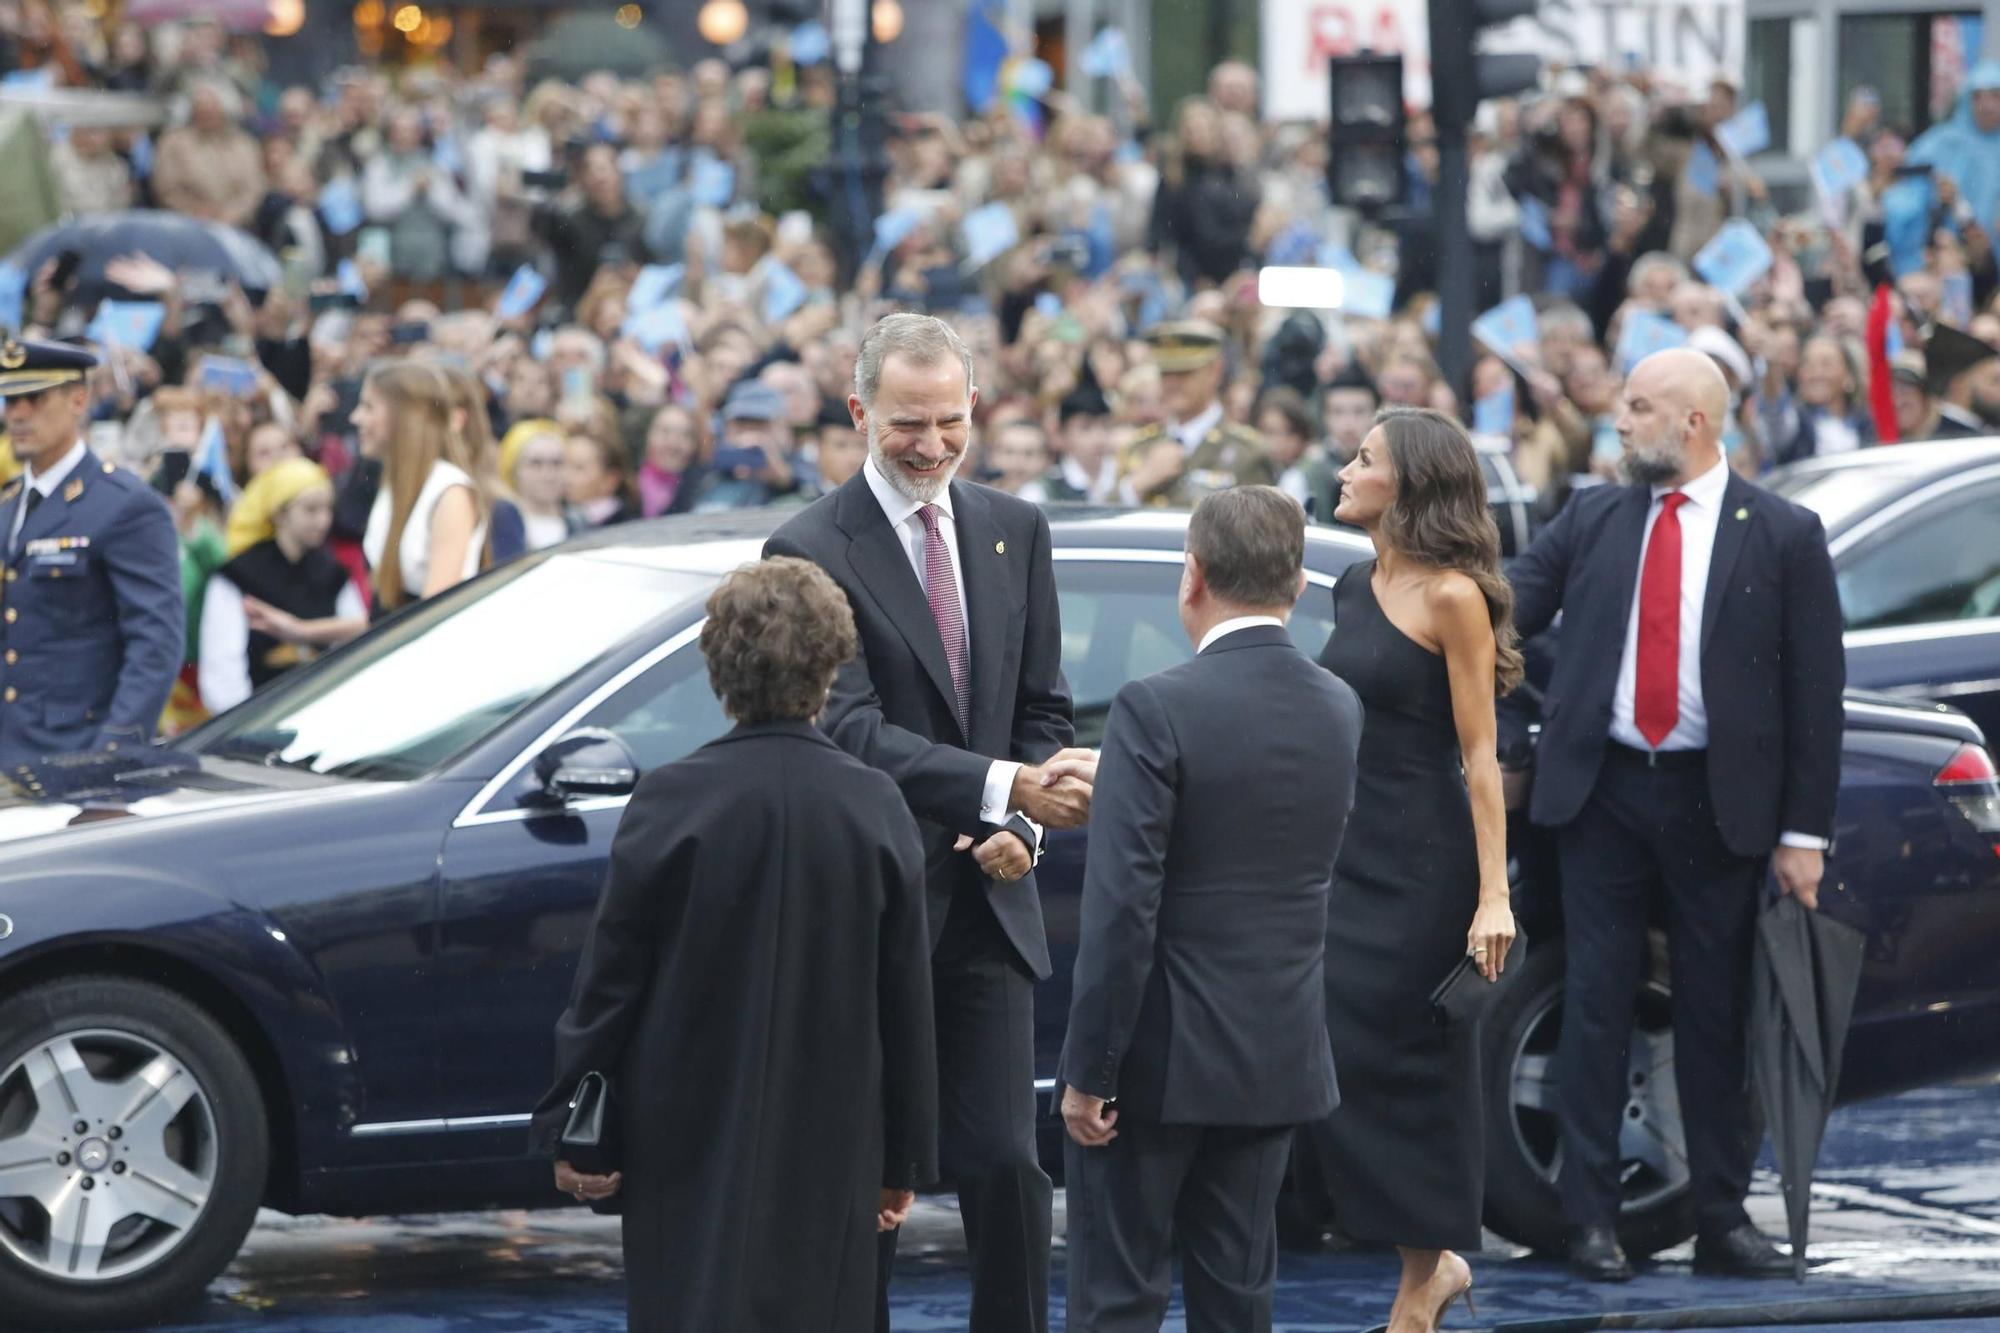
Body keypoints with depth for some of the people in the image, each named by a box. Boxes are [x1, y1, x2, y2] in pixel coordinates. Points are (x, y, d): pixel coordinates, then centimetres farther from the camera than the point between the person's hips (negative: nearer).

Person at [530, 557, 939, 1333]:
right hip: (832, 1146, 2)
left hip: (694, 1139, -2)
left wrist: (568, 1126, 2)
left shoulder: (672, 802, -10)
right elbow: (906, 1003, 2)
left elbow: (609, 979, -6)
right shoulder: (877, 809, -2)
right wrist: (906, 1155, 10)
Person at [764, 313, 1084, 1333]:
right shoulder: (812, 551, -10)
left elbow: (1044, 710, 13)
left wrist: (1021, 827, -6)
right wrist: (1004, 786, -31)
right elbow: (851, 729, -20)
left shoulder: (1015, 533, 9)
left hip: (987, 903, 4)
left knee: (1007, 1165, 0)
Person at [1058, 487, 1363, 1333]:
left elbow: (1120, 909, -20)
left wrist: (1089, 1070, -14)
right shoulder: (1338, 711, 3)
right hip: (1277, 1059, 6)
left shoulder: (1157, 712, -17)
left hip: (1161, 1059, -6)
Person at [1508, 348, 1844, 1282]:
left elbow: (1816, 688, -2)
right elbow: (1510, 607, 2)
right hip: (1603, 791, 2)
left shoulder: (1783, 537, -1)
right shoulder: (1592, 518, 7)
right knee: (1596, 1005, 2)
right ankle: (1591, 1221, 6)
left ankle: (1722, 1222, 13)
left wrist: (1804, 830, -5)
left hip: (1717, 805, -2)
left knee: (1715, 1013, 5)